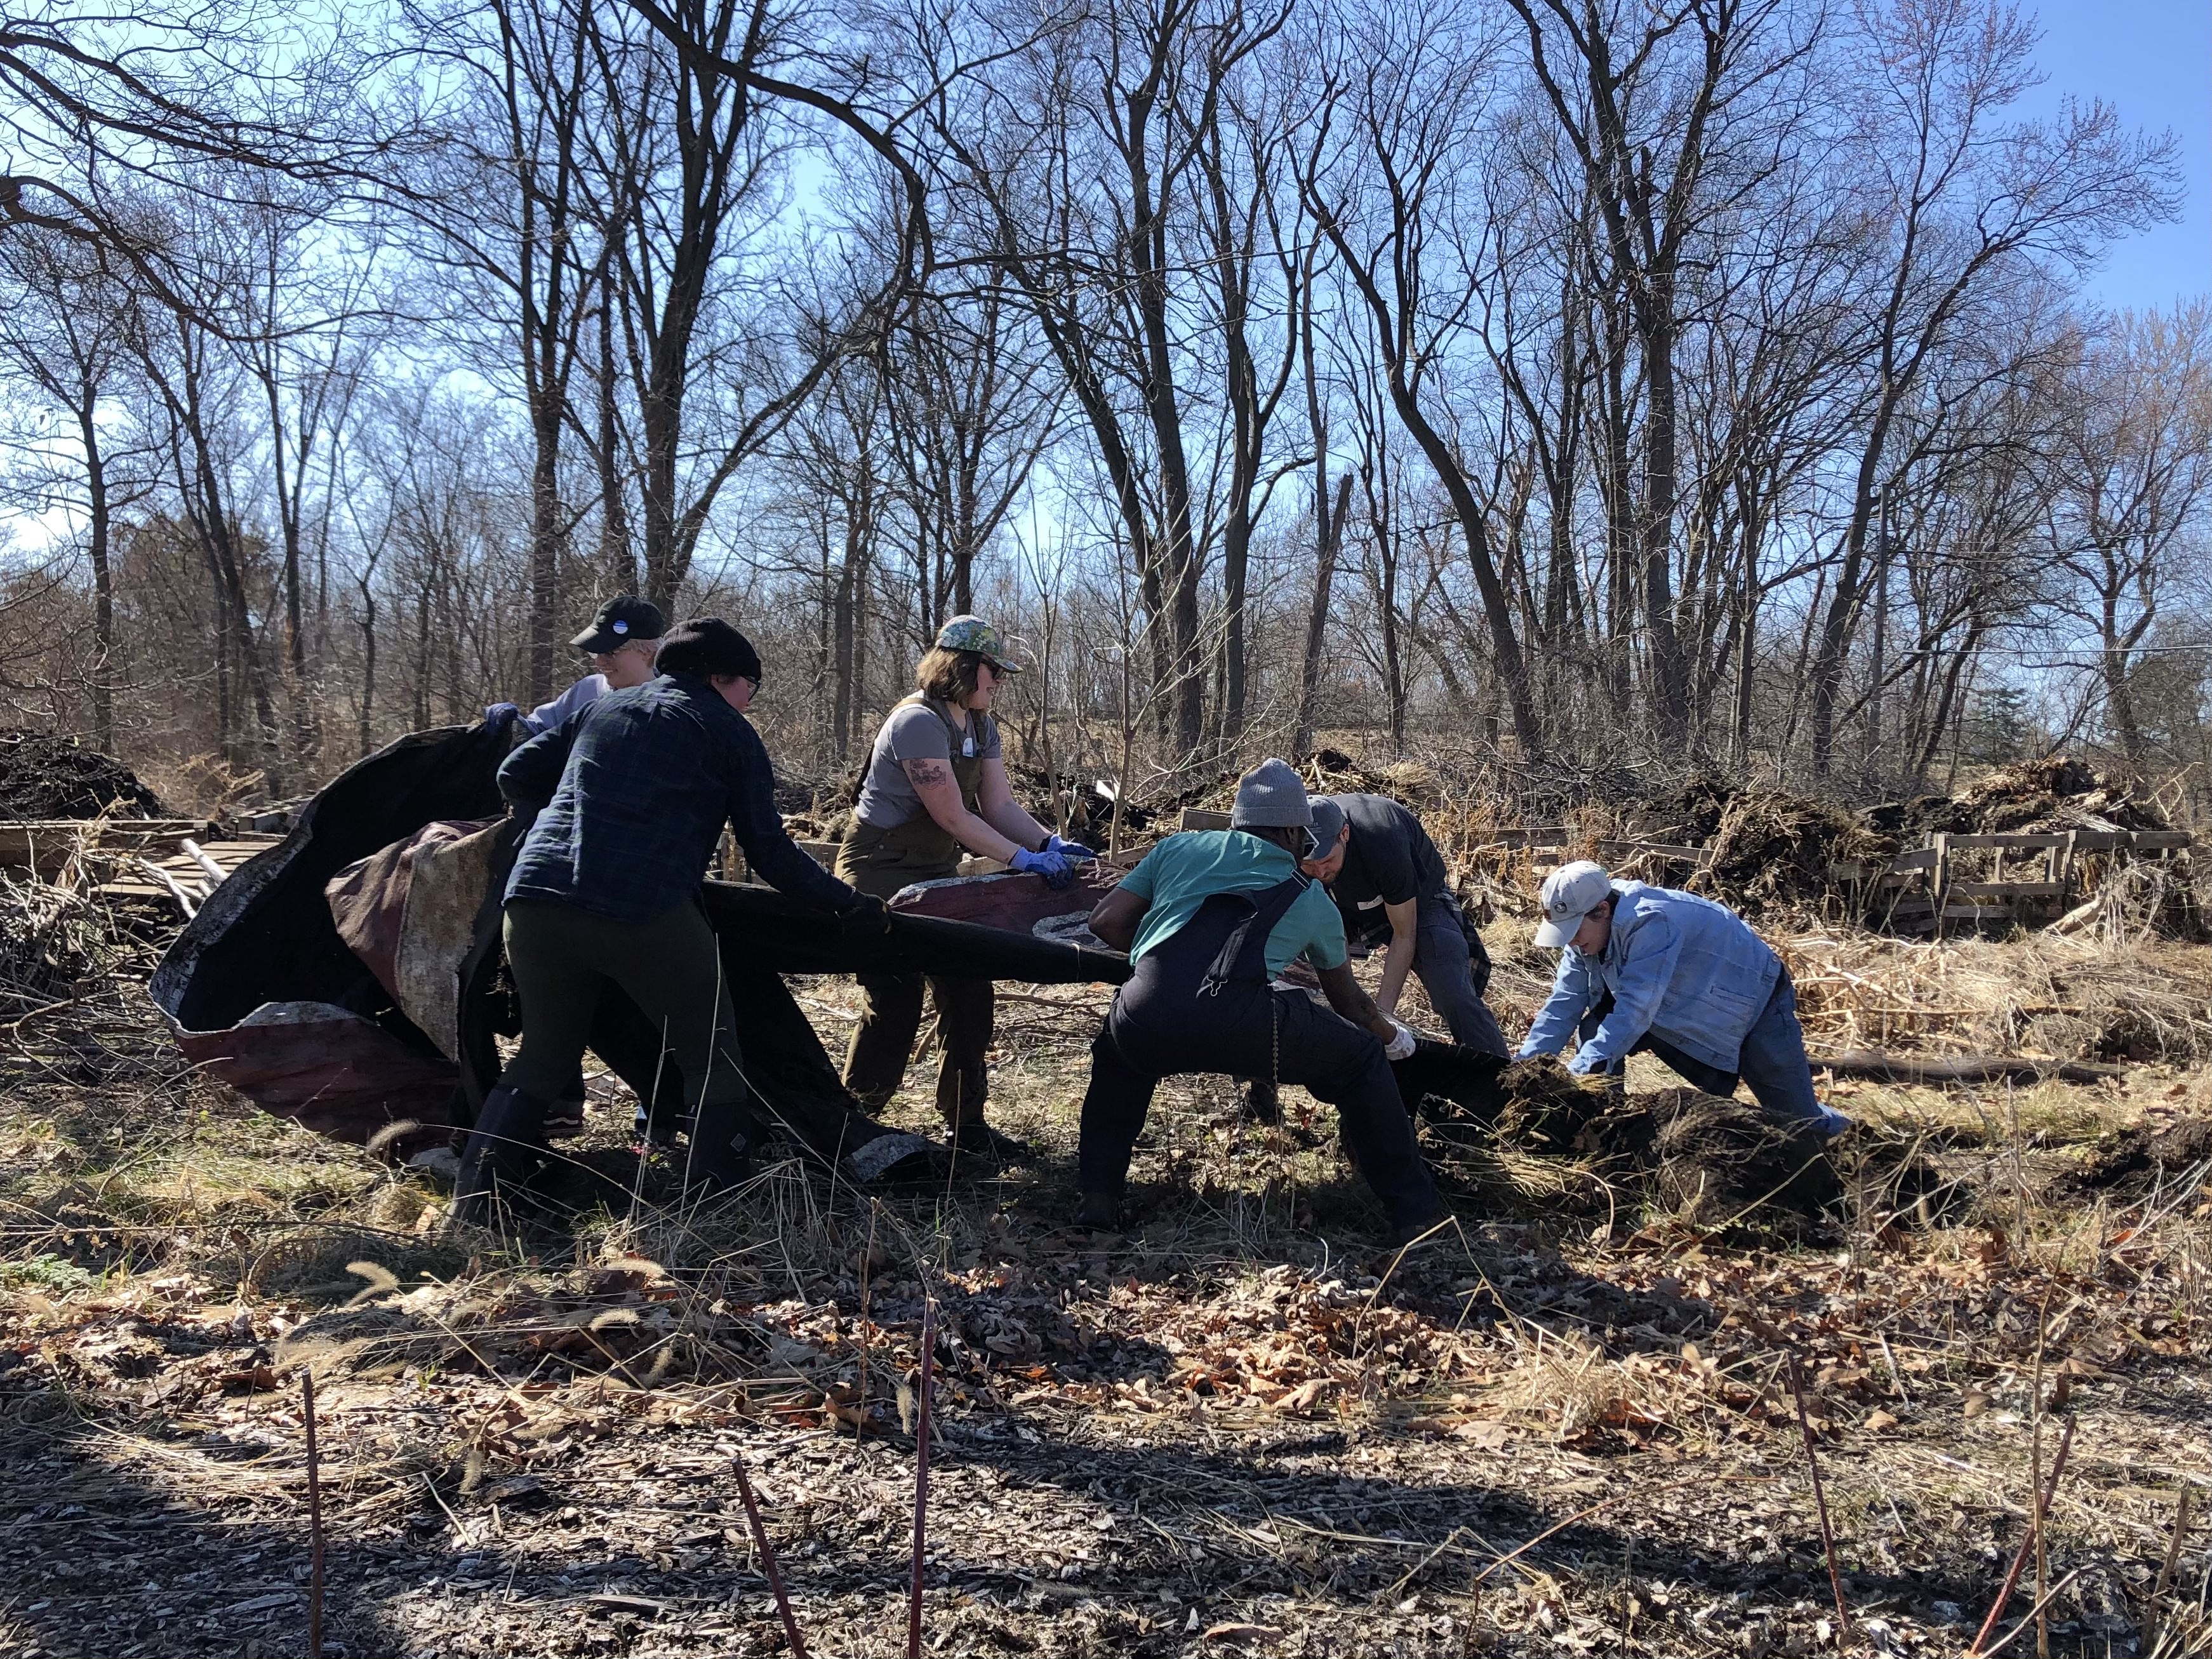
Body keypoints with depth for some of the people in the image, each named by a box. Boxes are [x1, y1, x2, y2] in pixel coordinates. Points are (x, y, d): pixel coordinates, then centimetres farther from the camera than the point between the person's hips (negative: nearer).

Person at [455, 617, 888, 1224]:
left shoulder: (601, 709, 24)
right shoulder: (727, 730, 12)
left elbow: (516, 776, 23)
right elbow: (770, 851, 8)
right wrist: (849, 904, 16)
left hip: (535, 900, 5)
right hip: (646, 914, -5)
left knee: (544, 1053, 23)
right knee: (713, 1062, 11)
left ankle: (473, 1204, 20)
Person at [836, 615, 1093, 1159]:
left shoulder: (980, 726, 7)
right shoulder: (919, 722, -22)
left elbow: (1000, 807, 2)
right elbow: (953, 818, -24)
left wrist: (1050, 842, -15)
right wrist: (1024, 859, -24)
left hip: (935, 873, 9)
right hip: (881, 876, -9)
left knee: (968, 993, 5)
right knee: (895, 1003, -8)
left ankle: (966, 1123, 16)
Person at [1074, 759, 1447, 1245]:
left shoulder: (1180, 847, 28)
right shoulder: (1309, 897, 28)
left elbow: (1106, 922, 22)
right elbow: (1348, 1000, 41)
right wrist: (1392, 1036, 61)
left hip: (1146, 1020, 2)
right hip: (1240, 1027, -2)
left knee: (1117, 1057, 39)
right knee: (1362, 1059, 24)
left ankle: (1097, 1196, 30)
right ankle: (1416, 1213, 25)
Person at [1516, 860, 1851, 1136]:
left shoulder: (1650, 921, -37)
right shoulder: (1586, 930, -12)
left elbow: (1636, 1010, -43)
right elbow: (1563, 1006, -12)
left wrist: (1579, 1073, -49)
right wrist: (1524, 1066, -23)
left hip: (1756, 1008, -7)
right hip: (1687, 1017, 7)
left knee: (1800, 1121, 0)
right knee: (1595, 1029, -11)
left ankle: (1837, 1131, 33)